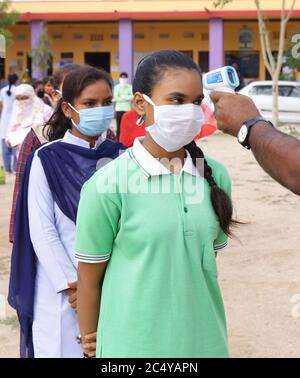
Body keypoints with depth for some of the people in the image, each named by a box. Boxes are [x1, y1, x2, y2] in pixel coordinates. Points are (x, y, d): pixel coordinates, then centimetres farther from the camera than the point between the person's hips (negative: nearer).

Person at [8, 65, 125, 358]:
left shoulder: (120, 157, 4)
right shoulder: (47, 159, -6)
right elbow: (42, 232, -8)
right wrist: (72, 285, -12)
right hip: (63, 290, -3)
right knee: (66, 347, 5)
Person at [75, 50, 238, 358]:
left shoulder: (215, 176, 0)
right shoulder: (108, 183, -13)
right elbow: (88, 278, -5)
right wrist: (90, 345, 1)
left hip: (205, 340, 4)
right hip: (133, 344, -4)